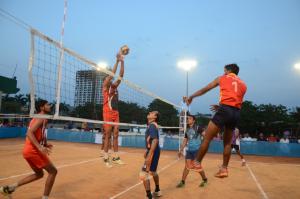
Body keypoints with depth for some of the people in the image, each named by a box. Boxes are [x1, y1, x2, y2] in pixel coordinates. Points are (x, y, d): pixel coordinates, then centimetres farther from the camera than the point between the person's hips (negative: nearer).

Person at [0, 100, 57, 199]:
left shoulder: (37, 118, 19)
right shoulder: (42, 118, -12)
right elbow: (29, 133, -23)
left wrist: (45, 144, 14)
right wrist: (40, 147, -31)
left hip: (29, 150, 10)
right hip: (33, 151, -10)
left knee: (39, 174, 23)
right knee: (53, 171, -2)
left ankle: (9, 187, 22)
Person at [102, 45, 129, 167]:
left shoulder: (114, 87, 14)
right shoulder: (105, 87, -2)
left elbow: (121, 75, 9)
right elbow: (111, 74, -12)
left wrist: (122, 62, 3)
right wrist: (117, 61, -12)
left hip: (116, 113, 6)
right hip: (108, 113, -6)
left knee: (115, 136, 7)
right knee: (108, 136, -3)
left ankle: (115, 157, 13)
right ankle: (106, 158, 4)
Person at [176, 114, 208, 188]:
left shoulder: (197, 128, -7)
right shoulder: (187, 130, 11)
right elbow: (185, 141, 18)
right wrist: (181, 150, 17)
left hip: (196, 150, -5)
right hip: (189, 150, 5)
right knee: (187, 166, 6)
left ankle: (205, 180, 25)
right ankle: (182, 182, 13)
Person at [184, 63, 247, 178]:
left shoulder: (222, 78, 14)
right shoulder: (243, 85, 24)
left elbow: (205, 89, 18)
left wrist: (191, 97, 27)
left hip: (225, 110, -5)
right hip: (236, 113, 5)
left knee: (207, 138, 1)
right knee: (227, 142, 15)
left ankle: (197, 164, 5)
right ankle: (224, 169, 15)